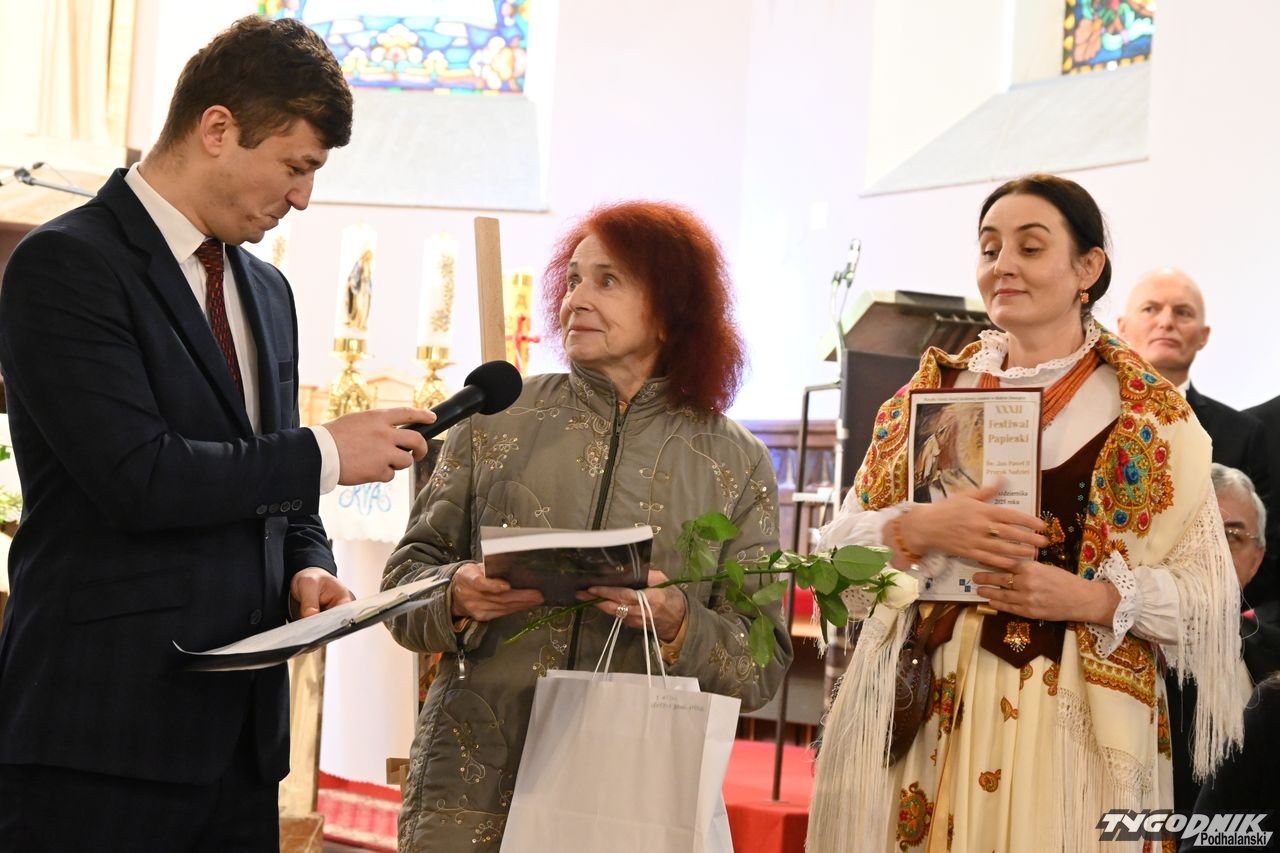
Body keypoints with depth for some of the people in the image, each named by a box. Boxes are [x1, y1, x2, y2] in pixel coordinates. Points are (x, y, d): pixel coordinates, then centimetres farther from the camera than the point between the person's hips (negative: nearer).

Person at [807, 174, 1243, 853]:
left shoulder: (1149, 416, 2)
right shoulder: (933, 390, 10)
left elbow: (1208, 594, -2)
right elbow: (838, 550, 6)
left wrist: (1092, 598, -17)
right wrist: (921, 528, -13)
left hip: (1077, 723, -2)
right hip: (934, 716, 2)